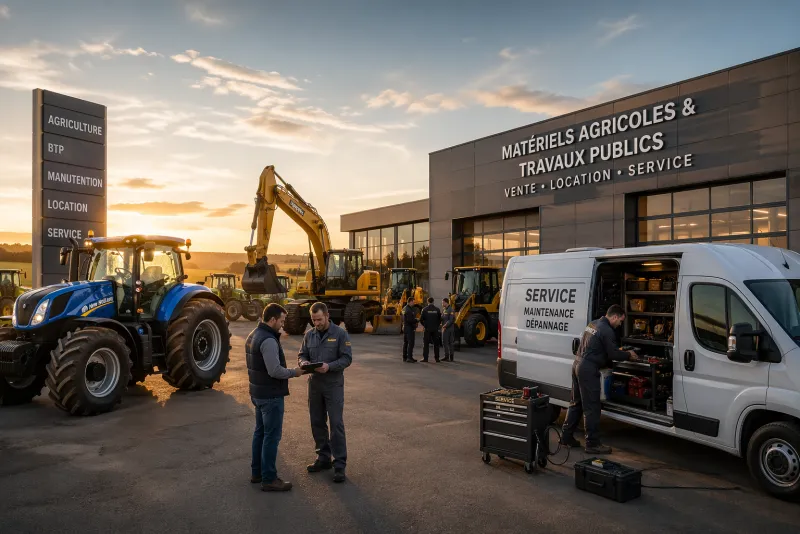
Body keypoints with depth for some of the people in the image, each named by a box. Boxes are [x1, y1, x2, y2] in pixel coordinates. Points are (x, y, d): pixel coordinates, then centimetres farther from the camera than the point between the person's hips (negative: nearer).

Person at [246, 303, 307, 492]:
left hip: (258, 392, 10)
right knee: (272, 435, -1)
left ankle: (257, 472, 28)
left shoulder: (253, 335, 10)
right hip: (271, 395, -10)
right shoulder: (269, 340, -23)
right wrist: (294, 372, -12)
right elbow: (275, 371, -26)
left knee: (260, 432, 18)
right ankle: (269, 479, 7)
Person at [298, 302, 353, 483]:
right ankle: (323, 458, 28)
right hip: (314, 384, 5)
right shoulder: (309, 335, 7)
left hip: (333, 385, -5)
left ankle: (339, 464, 3)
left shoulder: (340, 334, -8)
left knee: (336, 424, -4)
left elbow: (347, 358, -10)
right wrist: (303, 362, -11)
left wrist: (329, 366, -25)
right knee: (317, 423, 12)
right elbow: (302, 354, 12)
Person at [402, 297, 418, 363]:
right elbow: (410, 320, -24)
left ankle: (404, 357, 17)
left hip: (405, 327, 11)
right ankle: (409, 357, -12)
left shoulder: (404, 308, 14)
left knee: (405, 343, 12)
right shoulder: (409, 310, -19)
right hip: (409, 328, -11)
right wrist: (416, 320, -8)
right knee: (411, 343, -10)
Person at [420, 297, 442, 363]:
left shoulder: (424, 309, -6)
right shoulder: (437, 309, -1)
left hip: (427, 328, -2)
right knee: (436, 343, 9)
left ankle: (425, 358, 1)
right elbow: (440, 319, 3)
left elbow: (422, 319, -5)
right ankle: (436, 358, 10)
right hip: (435, 329, 2)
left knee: (425, 344, 3)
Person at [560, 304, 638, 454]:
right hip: (588, 370, -10)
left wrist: (622, 353, 20)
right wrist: (628, 355, 5)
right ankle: (593, 443, 4)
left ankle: (566, 436, 23)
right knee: (591, 408, -2)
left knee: (576, 403, 17)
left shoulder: (593, 324, 15)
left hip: (578, 364, 10)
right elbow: (613, 354, -13)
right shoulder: (607, 331, -15)